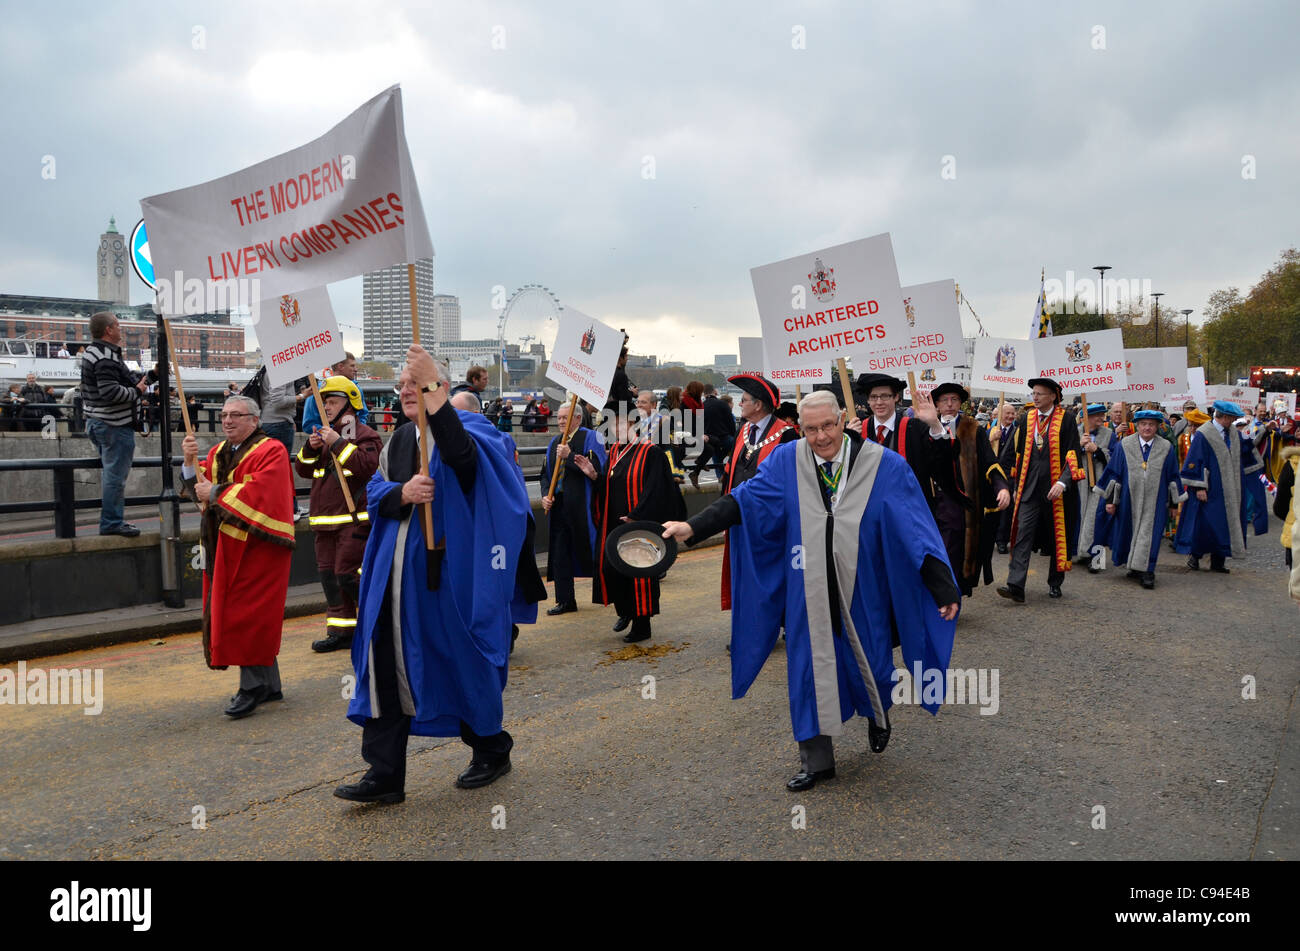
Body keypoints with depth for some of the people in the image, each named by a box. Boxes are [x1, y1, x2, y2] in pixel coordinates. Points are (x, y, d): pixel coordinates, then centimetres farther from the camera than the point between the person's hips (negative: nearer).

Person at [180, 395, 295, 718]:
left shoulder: (270, 451, -9)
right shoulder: (218, 452, 16)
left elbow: (260, 492, -22)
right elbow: (200, 488, 8)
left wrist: (217, 493, -15)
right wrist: (190, 461, -8)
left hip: (257, 546, -8)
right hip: (227, 546, 8)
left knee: (249, 614, -8)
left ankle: (253, 686, 1)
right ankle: (269, 685, 21)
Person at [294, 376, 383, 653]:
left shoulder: (365, 435, -5)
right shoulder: (326, 434, 20)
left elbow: (368, 465, -23)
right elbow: (303, 470, 17)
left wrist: (338, 443, -20)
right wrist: (310, 448, -2)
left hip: (354, 519, -8)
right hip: (325, 521, 8)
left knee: (347, 573, -12)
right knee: (328, 575, 8)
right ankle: (342, 631, 16)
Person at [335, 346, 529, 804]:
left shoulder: (470, 427, -6)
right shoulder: (399, 440, 14)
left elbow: (459, 453, -30)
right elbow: (374, 494, 10)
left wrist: (432, 389, -37)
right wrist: (403, 493, -12)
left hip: (450, 572, -6)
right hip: (399, 573, 6)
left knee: (462, 663, 6)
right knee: (386, 663, 2)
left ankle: (491, 750, 29)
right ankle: (384, 774, 11)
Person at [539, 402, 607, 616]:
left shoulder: (590, 438, -5)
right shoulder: (554, 442, 15)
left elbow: (597, 469, -17)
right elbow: (546, 473, 17)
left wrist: (569, 456, -19)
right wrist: (545, 495, 0)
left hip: (582, 506, -6)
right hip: (558, 506, 6)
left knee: (588, 550, 2)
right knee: (559, 553, 6)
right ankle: (565, 601, 14)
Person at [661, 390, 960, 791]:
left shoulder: (884, 466, -10)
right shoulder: (787, 461, -6)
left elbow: (916, 529, -11)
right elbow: (744, 499, -12)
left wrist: (944, 588, -14)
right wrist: (693, 528, -25)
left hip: (862, 591, -1)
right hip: (809, 590, 1)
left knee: (869, 661, 15)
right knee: (810, 668, 6)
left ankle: (877, 715, 50)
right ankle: (816, 759, 22)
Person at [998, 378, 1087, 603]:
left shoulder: (1066, 421, -4)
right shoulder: (1027, 420, 8)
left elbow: (1073, 456, -10)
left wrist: (1062, 483, -23)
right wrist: (1018, 483, 15)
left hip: (1055, 489, -2)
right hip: (1030, 489, 3)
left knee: (1058, 536, 9)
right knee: (1023, 535, -9)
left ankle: (1054, 583, 25)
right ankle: (1016, 586, -16)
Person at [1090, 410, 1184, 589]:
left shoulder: (1166, 448, 1)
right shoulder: (1124, 445, 0)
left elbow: (1173, 478, 7)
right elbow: (1113, 473, 1)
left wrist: (1174, 502, 6)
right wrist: (1110, 500, -1)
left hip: (1154, 502, -1)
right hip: (1129, 499, 1)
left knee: (1149, 533, -3)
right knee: (1130, 533, 10)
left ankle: (1146, 571, 2)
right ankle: (1135, 567, 26)